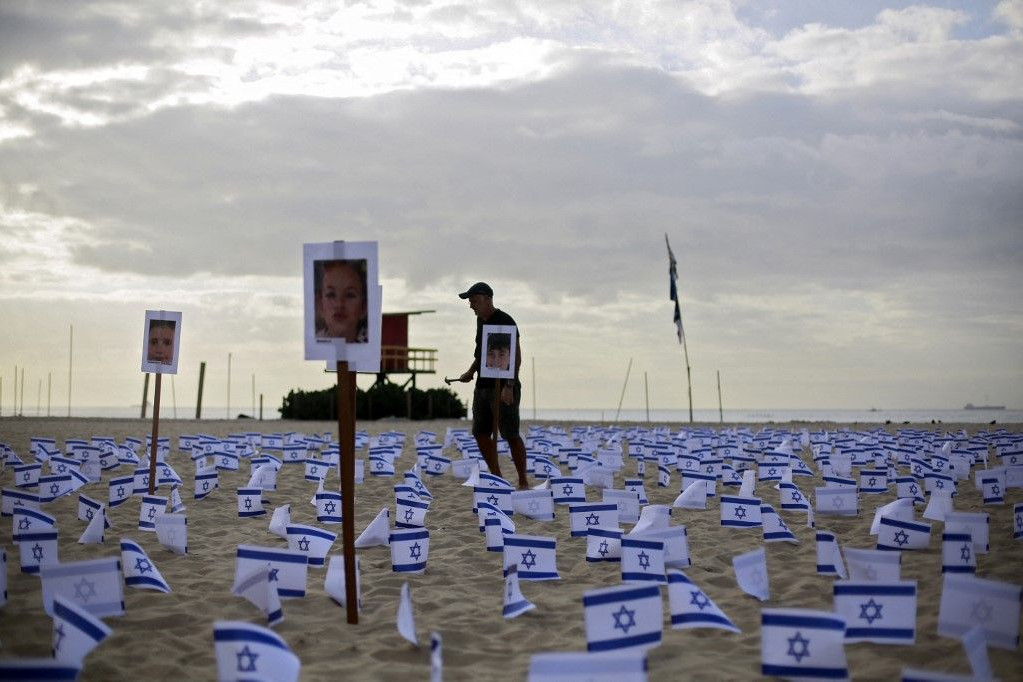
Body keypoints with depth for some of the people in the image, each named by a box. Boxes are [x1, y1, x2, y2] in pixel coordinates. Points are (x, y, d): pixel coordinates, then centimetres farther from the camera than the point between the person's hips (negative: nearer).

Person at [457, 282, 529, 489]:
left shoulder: (505, 321, -12)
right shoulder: (481, 320, 14)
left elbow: (516, 356, -17)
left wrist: (508, 386, -24)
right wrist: (471, 371, 14)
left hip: (503, 388, -9)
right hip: (483, 386, 9)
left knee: (511, 435, -7)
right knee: (480, 433, 7)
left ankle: (523, 482, 1)